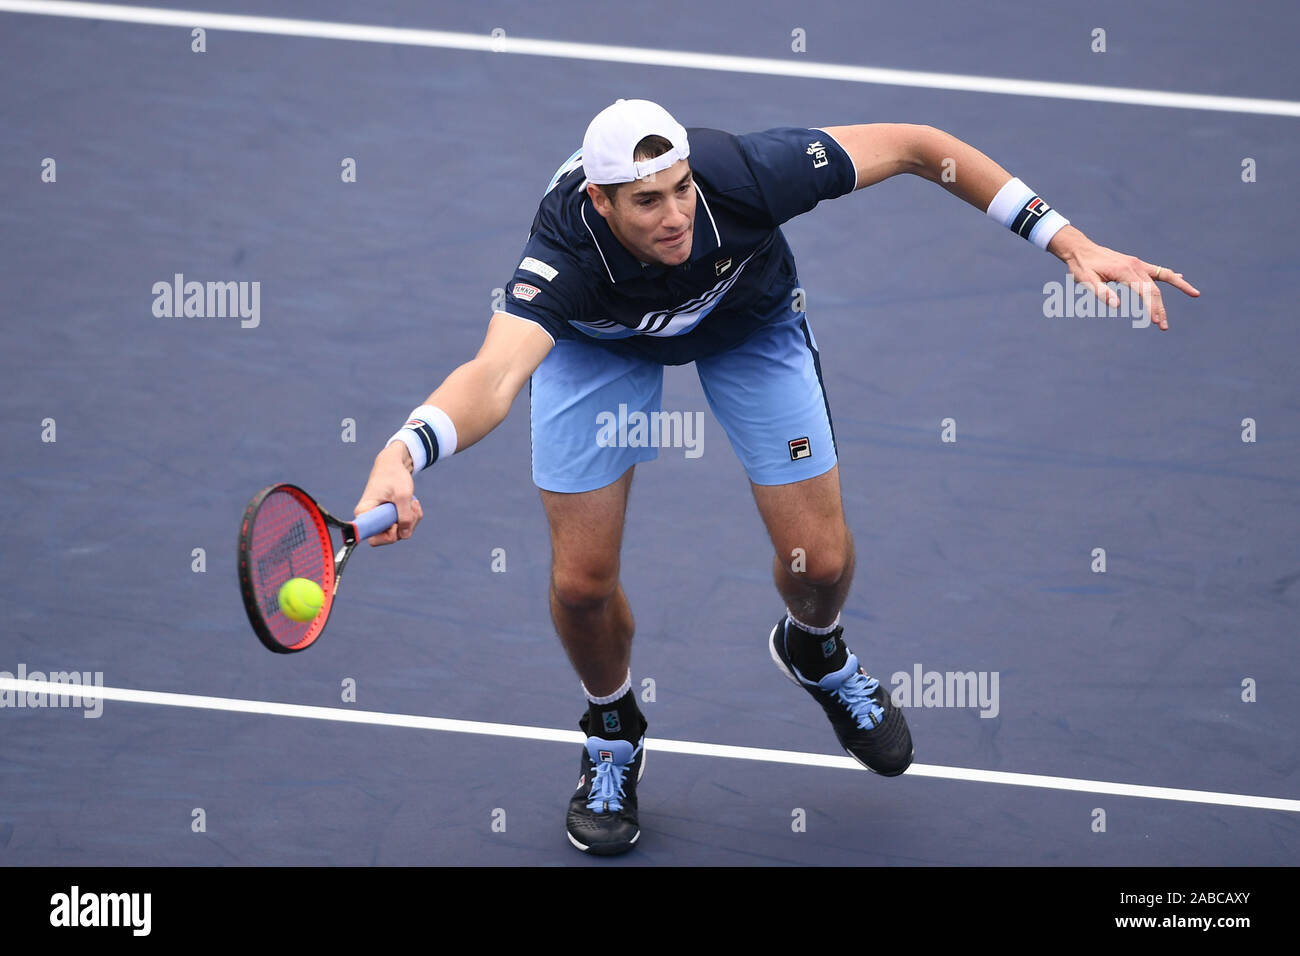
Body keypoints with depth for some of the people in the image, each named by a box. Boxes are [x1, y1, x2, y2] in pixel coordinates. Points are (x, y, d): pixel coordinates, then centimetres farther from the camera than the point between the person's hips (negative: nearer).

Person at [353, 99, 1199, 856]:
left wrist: (1066, 239, -31)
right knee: (582, 580, -7)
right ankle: (613, 734, 27)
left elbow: (915, 146, -27)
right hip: (598, 337, -1)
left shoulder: (744, 175, -40)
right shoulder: (567, 250, -44)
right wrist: (401, 457, -82)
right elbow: (496, 376, -61)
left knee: (820, 561, -3)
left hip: (747, 316, 1)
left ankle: (815, 649, 36)